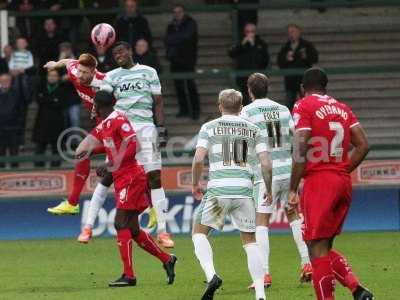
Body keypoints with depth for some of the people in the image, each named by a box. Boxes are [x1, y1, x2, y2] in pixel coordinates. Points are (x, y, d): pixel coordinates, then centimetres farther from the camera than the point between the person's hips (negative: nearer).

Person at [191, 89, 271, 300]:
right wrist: (268, 190, 19)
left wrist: (195, 184, 10)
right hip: (244, 190, 2)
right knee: (250, 241, 12)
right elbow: (266, 164, 5)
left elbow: (198, 158, -5)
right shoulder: (253, 130, 11)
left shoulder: (209, 127, 5)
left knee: (199, 233, 15)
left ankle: (211, 275, -10)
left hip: (218, 190, -2)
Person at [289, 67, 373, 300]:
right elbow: (363, 145, 10)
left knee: (317, 248, -3)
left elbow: (300, 151, -12)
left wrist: (293, 190, -8)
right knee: (325, 247, 16)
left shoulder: (304, 107, -4)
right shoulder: (343, 108, 15)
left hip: (319, 182, -7)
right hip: (344, 183, 7)